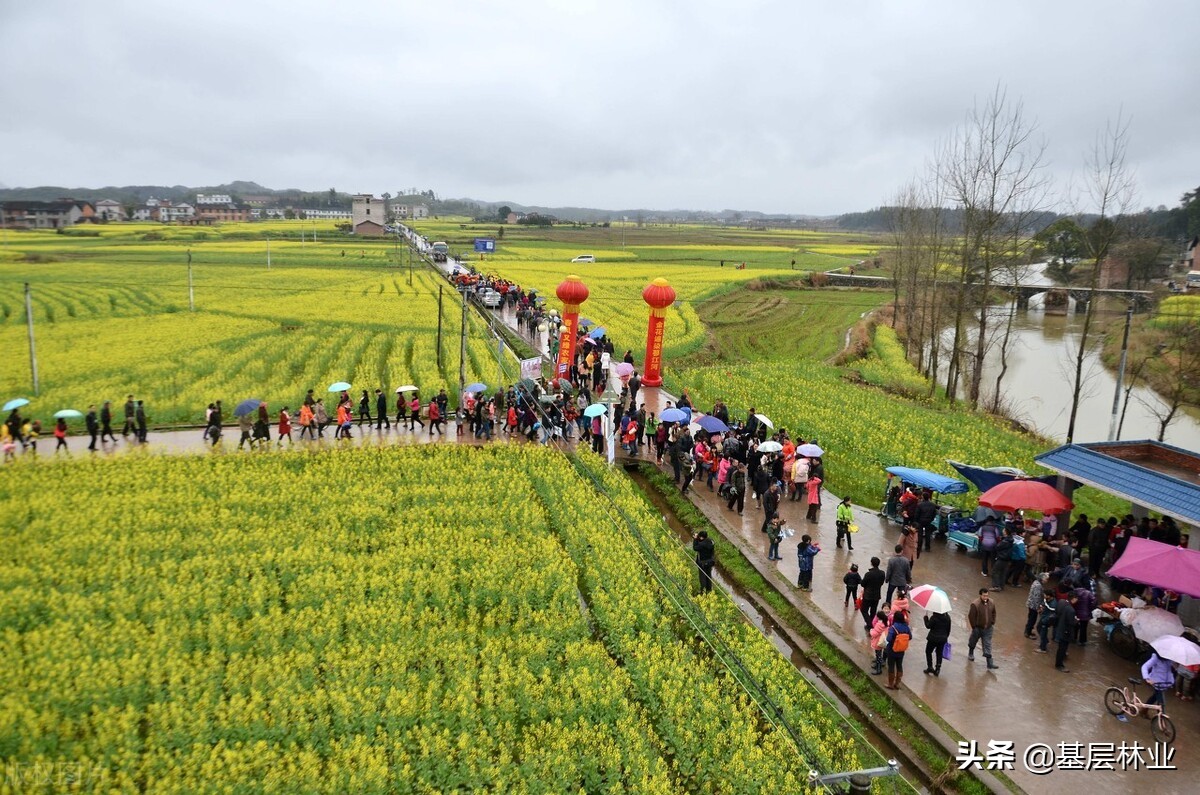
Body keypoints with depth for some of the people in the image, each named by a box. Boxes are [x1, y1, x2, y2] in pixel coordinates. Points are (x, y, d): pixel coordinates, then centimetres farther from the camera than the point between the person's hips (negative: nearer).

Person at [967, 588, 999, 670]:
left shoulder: (991, 602, -7)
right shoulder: (975, 604, -24)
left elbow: (993, 613, 10)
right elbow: (971, 616, -18)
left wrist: (993, 623, 8)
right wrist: (974, 627, -13)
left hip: (988, 628, 3)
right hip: (978, 628, -3)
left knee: (987, 645, 1)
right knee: (973, 642, 20)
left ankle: (990, 664, 2)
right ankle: (970, 654, 48)